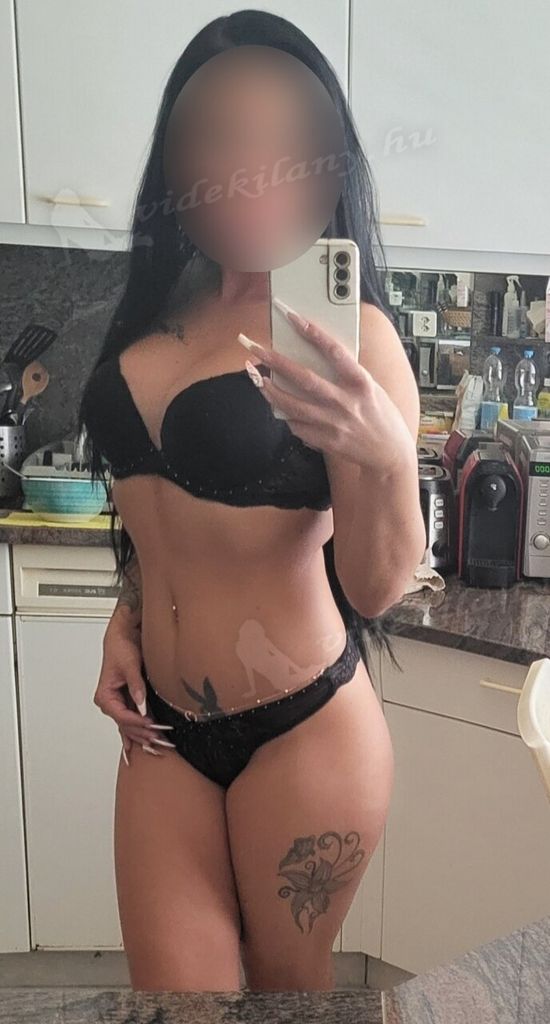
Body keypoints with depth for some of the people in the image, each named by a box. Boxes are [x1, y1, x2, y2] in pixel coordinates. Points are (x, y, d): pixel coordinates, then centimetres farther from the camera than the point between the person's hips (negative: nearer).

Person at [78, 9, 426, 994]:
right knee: (170, 984, 12)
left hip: (301, 729, -4)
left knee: (289, 978, 17)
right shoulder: (162, 308, 4)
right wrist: (125, 620, 5)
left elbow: (378, 588, -16)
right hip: (165, 725, 5)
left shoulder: (348, 333, -13)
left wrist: (384, 458, -34)